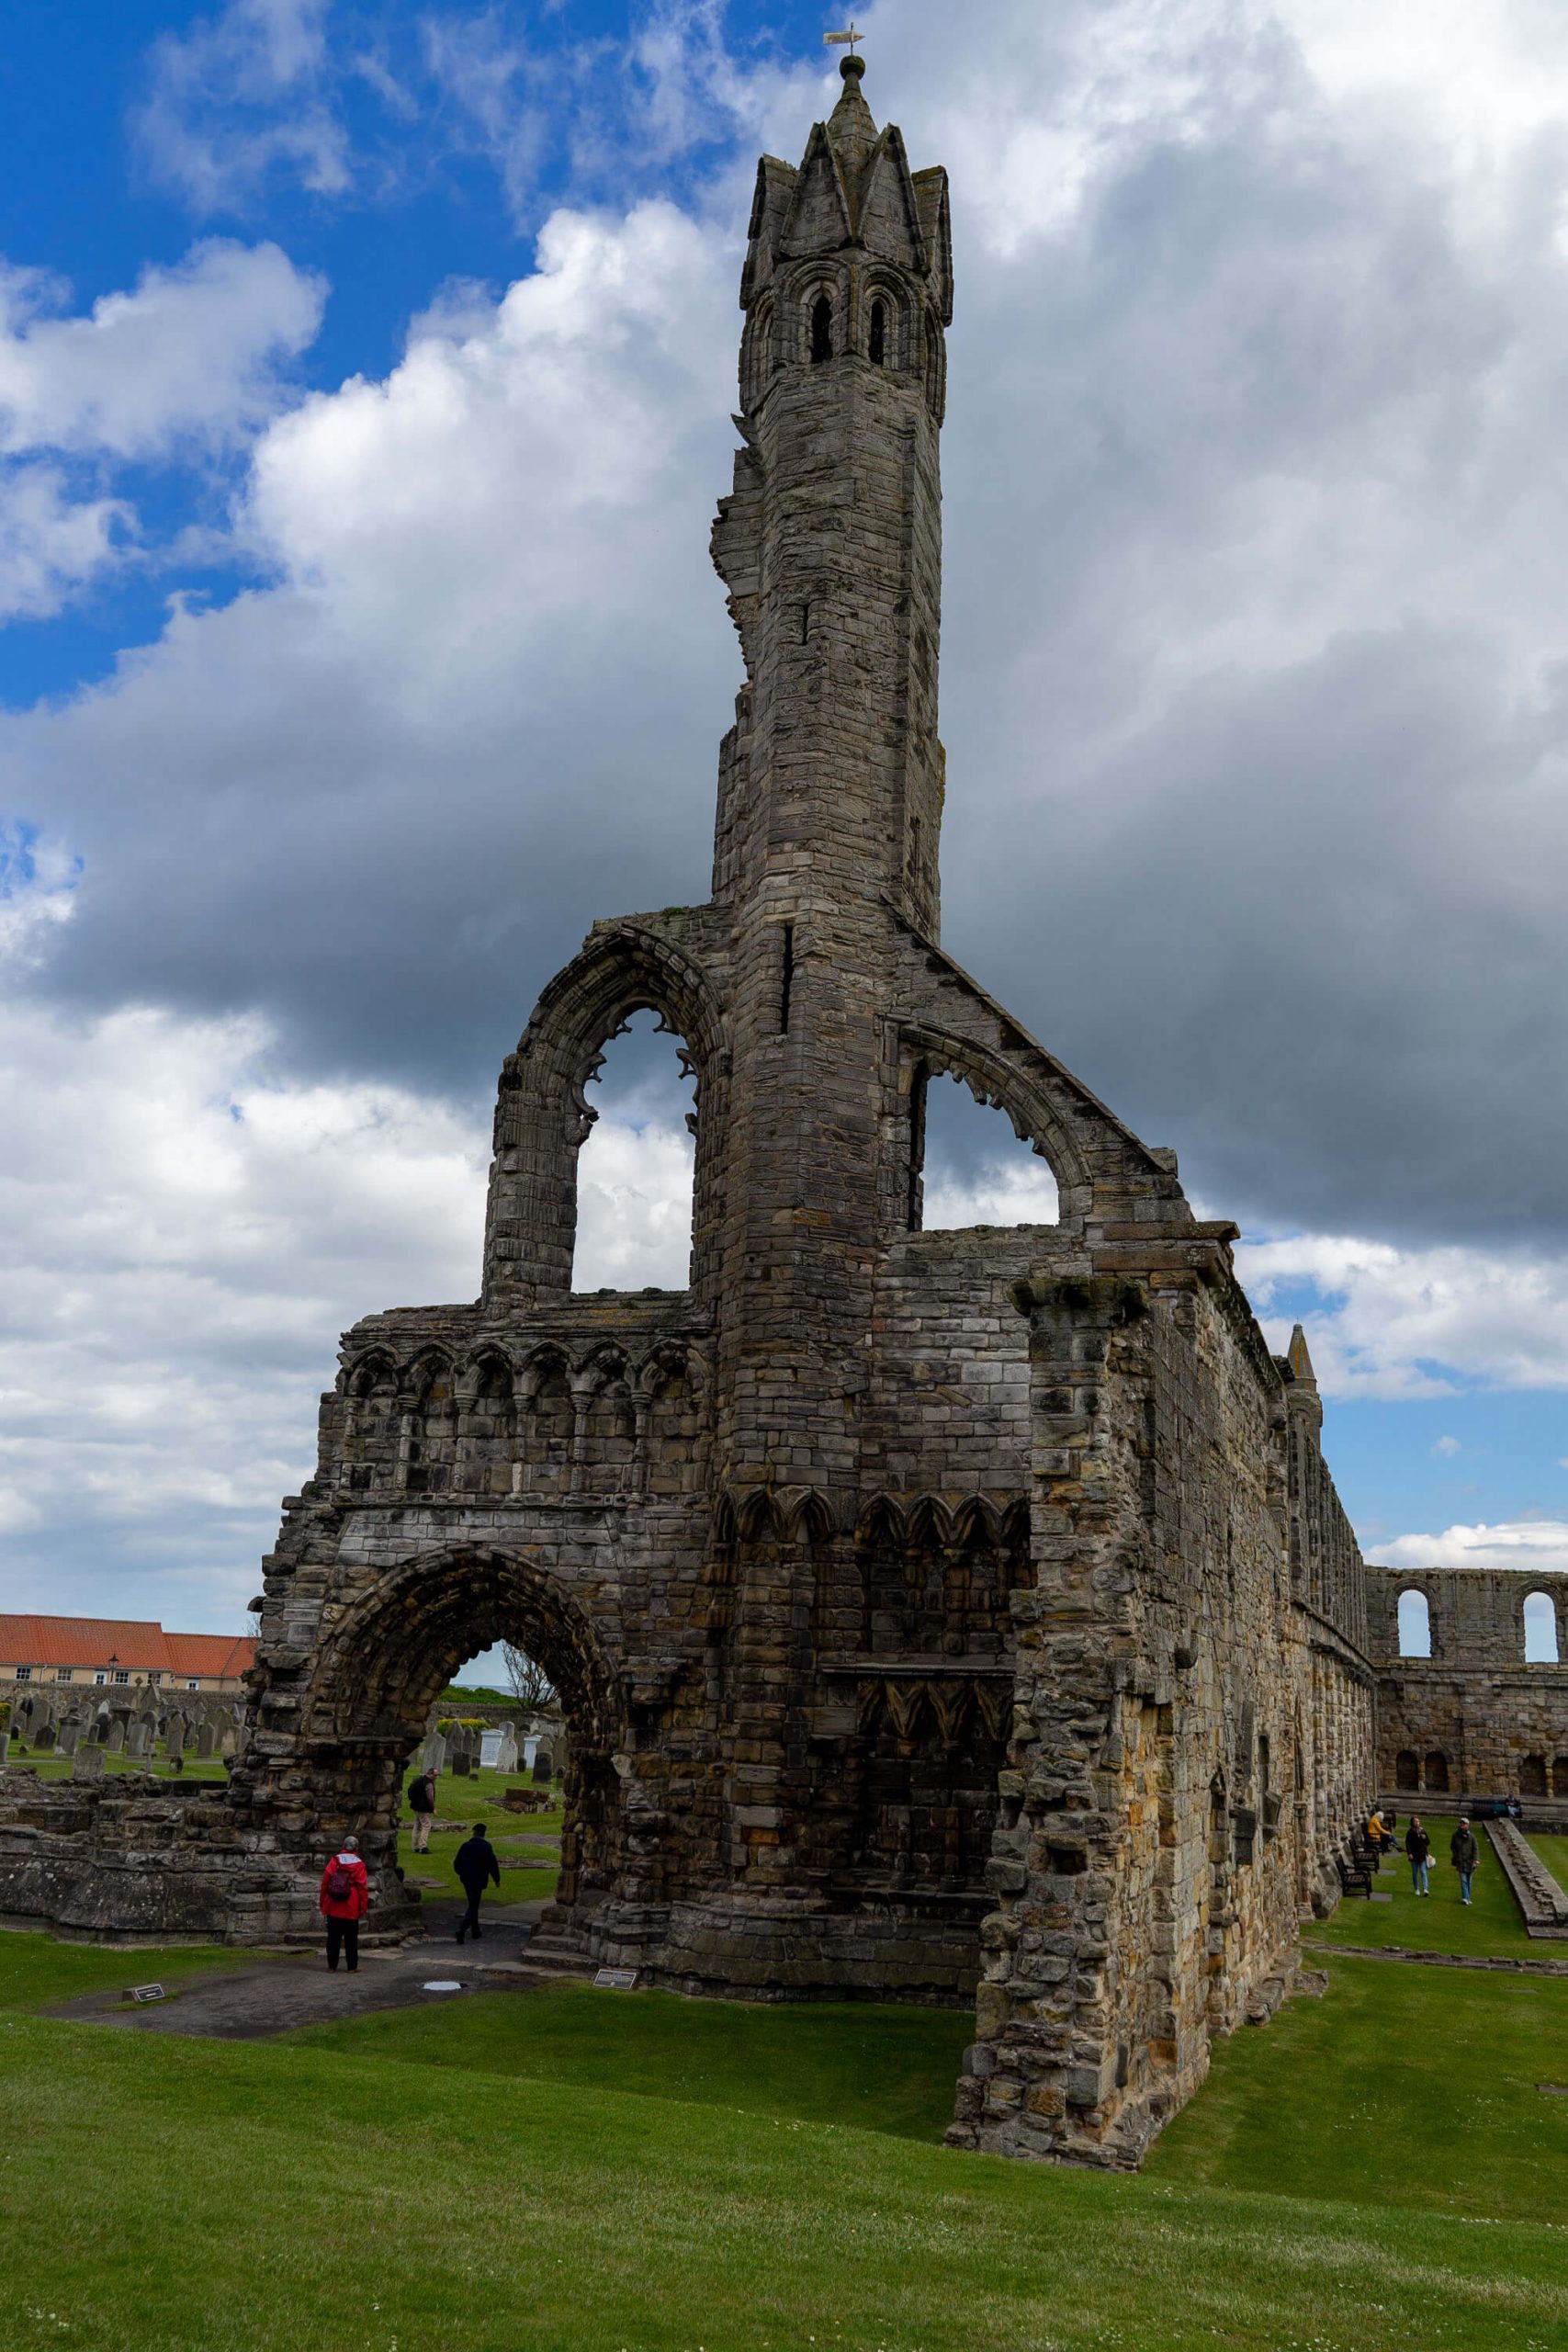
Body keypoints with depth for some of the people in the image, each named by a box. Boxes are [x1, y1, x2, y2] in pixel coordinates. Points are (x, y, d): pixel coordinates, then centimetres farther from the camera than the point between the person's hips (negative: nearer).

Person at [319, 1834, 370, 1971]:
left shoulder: (334, 1862, 2)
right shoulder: (359, 1865, -4)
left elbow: (324, 1883, 5)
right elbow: (363, 1888, -4)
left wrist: (323, 1905, 13)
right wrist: (363, 1909, 3)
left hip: (332, 1908, 2)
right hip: (351, 1911, -2)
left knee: (333, 1938, 11)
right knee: (351, 1939, 5)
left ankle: (332, 1964, 15)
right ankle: (352, 1966, 7)